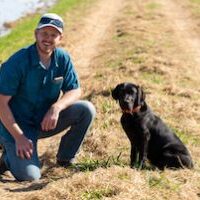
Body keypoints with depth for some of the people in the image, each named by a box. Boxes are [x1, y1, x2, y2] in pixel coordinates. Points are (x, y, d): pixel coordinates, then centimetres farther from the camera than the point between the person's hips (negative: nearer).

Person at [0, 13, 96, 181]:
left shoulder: (63, 58, -6)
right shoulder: (17, 62, -21)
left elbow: (75, 91, -1)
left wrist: (56, 108, -23)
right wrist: (19, 137, -22)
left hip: (47, 121, 5)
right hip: (18, 125, -5)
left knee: (87, 110, -16)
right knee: (29, 176, -22)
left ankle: (65, 158, 3)